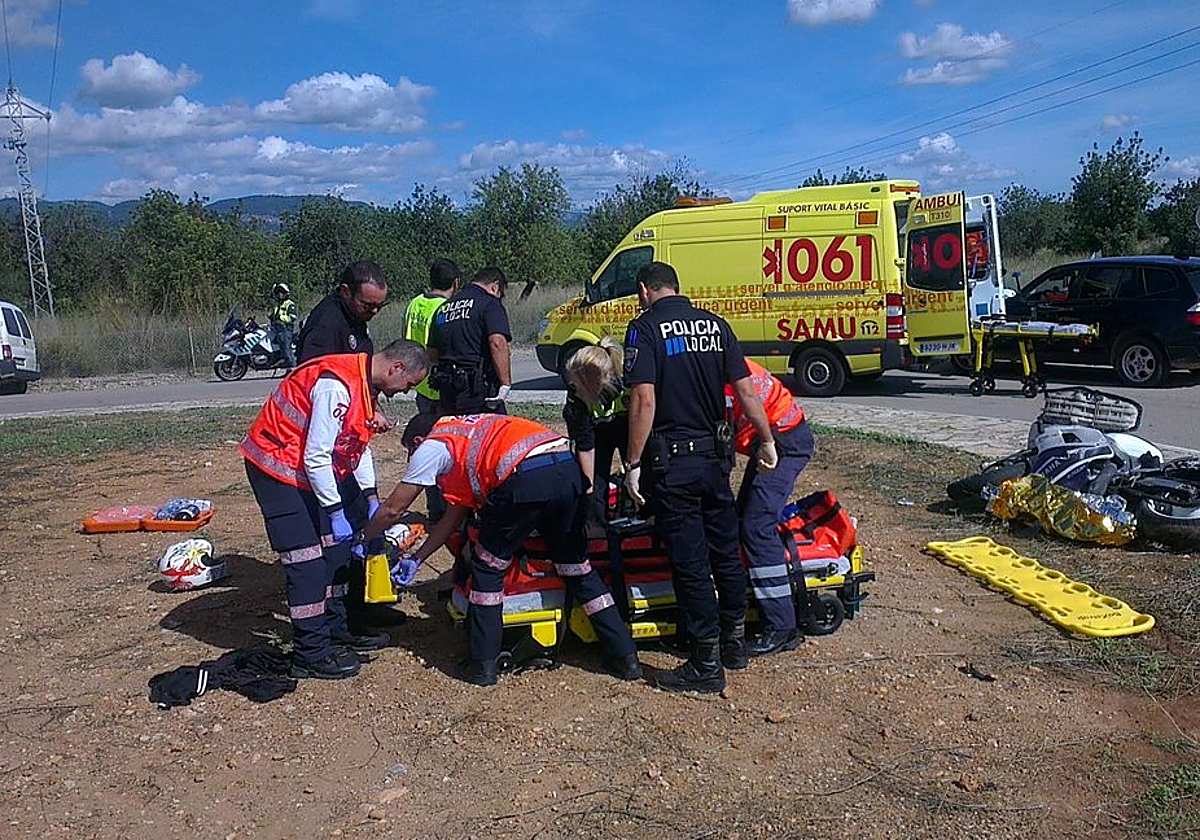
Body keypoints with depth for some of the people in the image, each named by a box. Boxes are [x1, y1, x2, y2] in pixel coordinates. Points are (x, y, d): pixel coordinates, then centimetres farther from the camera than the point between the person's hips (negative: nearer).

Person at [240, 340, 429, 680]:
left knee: (334, 548, 13)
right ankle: (311, 654, -1)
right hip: (276, 465, -10)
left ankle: (337, 627, 26)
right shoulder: (336, 386, -28)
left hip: (310, 470, 10)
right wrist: (337, 513, -22)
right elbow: (316, 458, -28)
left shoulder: (365, 384, 4)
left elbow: (359, 445, 13)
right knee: (306, 561, -9)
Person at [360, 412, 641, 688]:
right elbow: (453, 517, 39)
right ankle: (625, 656, 24)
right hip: (570, 468, 8)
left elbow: (393, 509, 19)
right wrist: (416, 558, 44)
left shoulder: (431, 447, 17)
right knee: (577, 566, 20)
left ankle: (482, 664, 19)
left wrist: (364, 538, 37)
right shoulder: (466, 434, 38)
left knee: (487, 567, 13)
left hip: (526, 476, -8)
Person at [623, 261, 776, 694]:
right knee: (725, 550, 17)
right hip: (716, 455, 6)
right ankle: (735, 642, 31)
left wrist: (634, 463, -13)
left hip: (672, 462, -6)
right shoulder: (715, 324, 7)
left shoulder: (645, 328, -9)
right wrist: (767, 440, 14)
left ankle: (706, 665, 8)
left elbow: (644, 400, -18)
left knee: (690, 562, 1)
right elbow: (745, 389, 4)